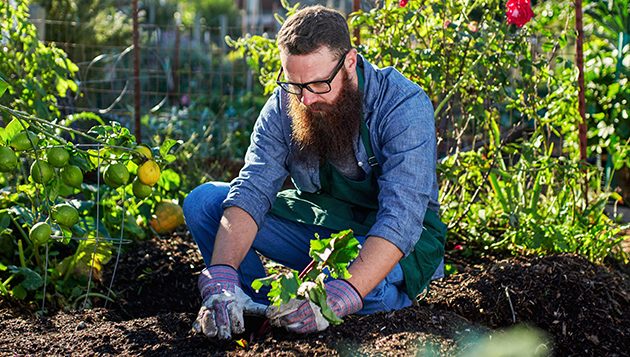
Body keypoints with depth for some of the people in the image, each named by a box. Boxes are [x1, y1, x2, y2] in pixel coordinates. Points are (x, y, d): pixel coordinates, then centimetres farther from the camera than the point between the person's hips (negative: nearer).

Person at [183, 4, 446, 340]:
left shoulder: (405, 106, -26)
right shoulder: (284, 107, -11)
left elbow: (401, 218, -35)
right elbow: (251, 192, -19)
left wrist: (339, 299, -49)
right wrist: (221, 279, -37)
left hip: (395, 241, -4)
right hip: (317, 224, 4)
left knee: (364, 285, -40)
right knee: (202, 201, -10)